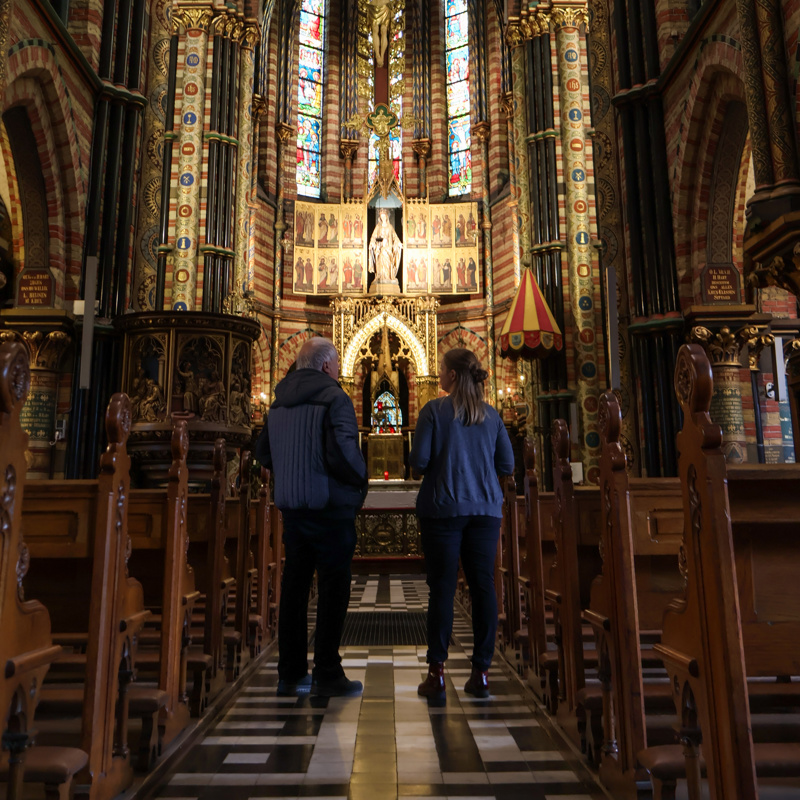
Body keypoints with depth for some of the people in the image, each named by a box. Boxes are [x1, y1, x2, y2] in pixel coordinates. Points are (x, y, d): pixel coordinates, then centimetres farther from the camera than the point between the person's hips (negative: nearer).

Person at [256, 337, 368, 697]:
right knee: (333, 589, 2)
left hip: (291, 507, 7)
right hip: (330, 506, -7)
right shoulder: (334, 398, -11)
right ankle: (327, 675, 8)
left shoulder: (279, 403, 12)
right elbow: (342, 451, -22)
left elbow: (263, 453, 15)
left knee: (294, 587, 12)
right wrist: (361, 479, -6)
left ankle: (290, 674, 20)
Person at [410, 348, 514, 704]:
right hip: (484, 509, 4)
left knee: (442, 588, 1)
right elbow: (507, 465, 8)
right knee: (483, 586, 6)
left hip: (444, 508, -3)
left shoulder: (434, 410, -6)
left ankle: (436, 674, 5)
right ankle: (481, 673, 11)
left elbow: (418, 461, -10)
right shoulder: (491, 415, 7)